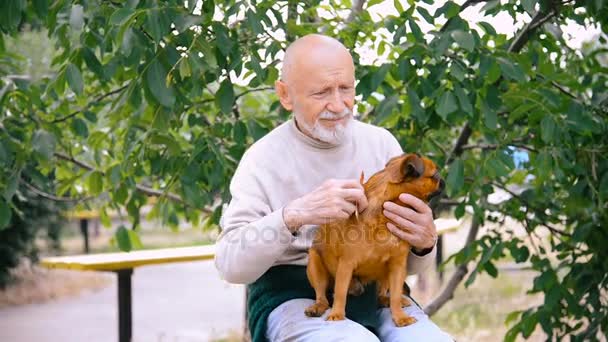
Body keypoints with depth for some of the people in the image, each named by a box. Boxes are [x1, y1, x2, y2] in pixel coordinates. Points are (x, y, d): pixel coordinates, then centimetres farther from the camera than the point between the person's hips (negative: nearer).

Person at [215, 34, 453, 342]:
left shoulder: (382, 144, 7)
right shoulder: (263, 158, -2)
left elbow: (405, 263, 10)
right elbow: (230, 265, -13)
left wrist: (424, 244, -15)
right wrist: (293, 216, -29)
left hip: (374, 292, 3)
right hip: (292, 296, -3)